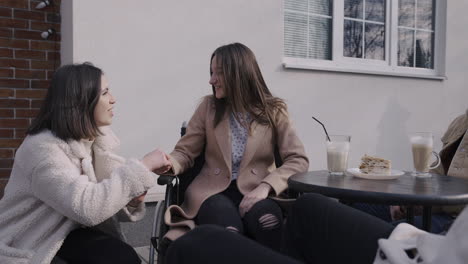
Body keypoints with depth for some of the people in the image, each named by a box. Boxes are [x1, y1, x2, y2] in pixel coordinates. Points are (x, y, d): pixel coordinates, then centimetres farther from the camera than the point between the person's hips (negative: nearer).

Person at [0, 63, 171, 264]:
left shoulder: (97, 140, 1)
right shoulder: (43, 148, -24)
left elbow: (99, 199, 3)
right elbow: (88, 208, -35)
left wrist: (129, 200, -19)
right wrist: (142, 166, -30)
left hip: (67, 228, 6)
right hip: (30, 243, -6)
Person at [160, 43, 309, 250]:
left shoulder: (273, 110, 2)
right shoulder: (208, 106, 5)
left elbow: (298, 159, -5)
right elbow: (184, 152, 7)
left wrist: (266, 186, -21)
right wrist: (170, 164, -17)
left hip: (255, 191, 0)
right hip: (214, 191, 0)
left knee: (267, 222, -35)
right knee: (227, 230, -34)